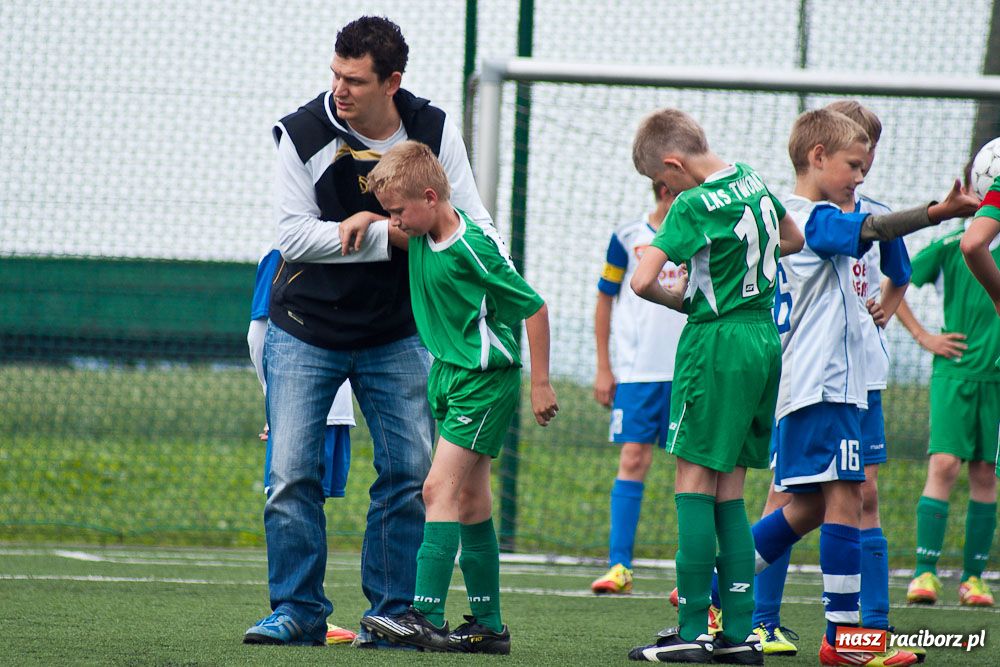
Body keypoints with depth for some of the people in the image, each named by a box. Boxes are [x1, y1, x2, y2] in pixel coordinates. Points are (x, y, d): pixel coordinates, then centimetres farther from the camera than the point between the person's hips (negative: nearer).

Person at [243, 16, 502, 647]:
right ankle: (298, 610, 3)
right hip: (305, 329, -2)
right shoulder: (304, 134, -11)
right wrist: (396, 236, -23)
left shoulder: (434, 132, -6)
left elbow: (473, 223, -3)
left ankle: (394, 613, 8)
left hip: (396, 338, 2)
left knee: (411, 475, 0)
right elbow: (294, 235, -16)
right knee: (292, 474, -6)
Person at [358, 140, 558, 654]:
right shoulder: (421, 238, 2)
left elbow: (533, 308, -15)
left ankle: (426, 616, -22)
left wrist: (540, 383, -12)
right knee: (470, 500, 10)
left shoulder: (472, 250, -21)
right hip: (449, 374, 9)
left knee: (441, 488, -16)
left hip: (485, 382, -9)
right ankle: (488, 624, 14)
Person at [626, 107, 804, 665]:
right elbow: (794, 240, 28)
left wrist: (679, 301, 1)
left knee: (695, 481, -4)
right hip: (764, 339, 8)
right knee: (730, 492, 9)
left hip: (716, 341, -8)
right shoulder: (753, 182, 9)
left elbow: (642, 281, -20)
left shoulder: (694, 205, -14)